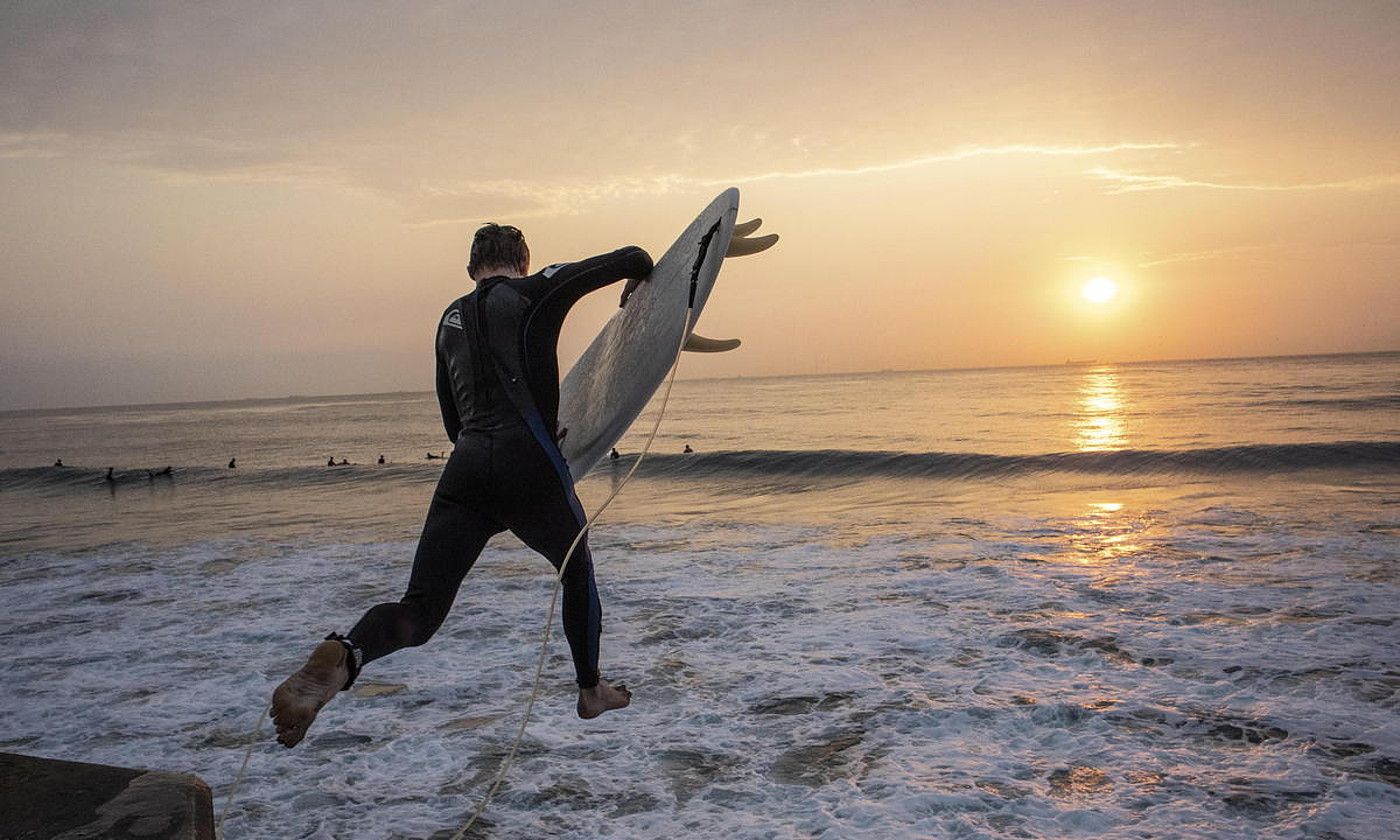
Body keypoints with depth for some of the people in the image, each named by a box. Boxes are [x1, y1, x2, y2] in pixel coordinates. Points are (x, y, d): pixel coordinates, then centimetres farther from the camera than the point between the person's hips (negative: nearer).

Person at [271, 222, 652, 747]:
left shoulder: (451, 318, 23)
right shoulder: (537, 290, 8)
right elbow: (632, 259, 8)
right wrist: (640, 282, 31)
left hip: (465, 468, 4)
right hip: (530, 467, -3)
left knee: (420, 610, -1)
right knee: (578, 571, 23)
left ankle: (341, 658, -32)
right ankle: (591, 691, 35)